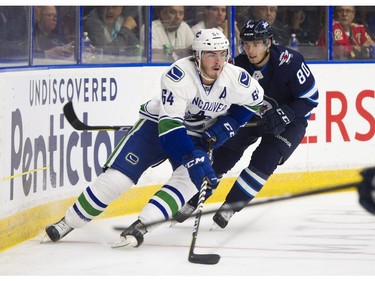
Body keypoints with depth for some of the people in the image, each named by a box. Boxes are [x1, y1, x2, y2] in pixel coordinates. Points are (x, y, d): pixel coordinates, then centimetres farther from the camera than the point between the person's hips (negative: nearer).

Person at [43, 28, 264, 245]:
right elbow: (170, 124, -37)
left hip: (198, 135, 4)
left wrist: (228, 123, -11)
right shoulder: (179, 75, -33)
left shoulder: (235, 78, -19)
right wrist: (192, 159, -46)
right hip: (158, 124, -4)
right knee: (119, 174, -14)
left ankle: (141, 226, -30)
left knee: (188, 180, -26)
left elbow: (254, 99, 4)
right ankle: (69, 222, -2)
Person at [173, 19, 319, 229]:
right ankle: (192, 202, 5)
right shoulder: (240, 64, -17)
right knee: (223, 154, -6)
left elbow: (310, 97, -21)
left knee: (264, 160, -20)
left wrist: (283, 116, -31)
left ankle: (231, 206, -7)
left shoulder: (289, 62, -29)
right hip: (251, 115, 4)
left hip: (288, 119, -4)